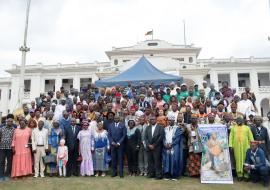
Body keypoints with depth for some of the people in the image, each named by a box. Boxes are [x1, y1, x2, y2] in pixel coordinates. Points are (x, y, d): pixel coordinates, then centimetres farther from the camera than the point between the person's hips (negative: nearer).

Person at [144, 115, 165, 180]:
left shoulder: (160, 127, 2)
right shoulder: (148, 128, 15)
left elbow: (161, 137, -7)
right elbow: (146, 137, 9)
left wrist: (154, 145, -10)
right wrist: (149, 145, -6)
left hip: (157, 147, -4)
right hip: (149, 147, 4)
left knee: (157, 161, -5)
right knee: (150, 161, 4)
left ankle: (158, 174, 0)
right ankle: (151, 174, 12)